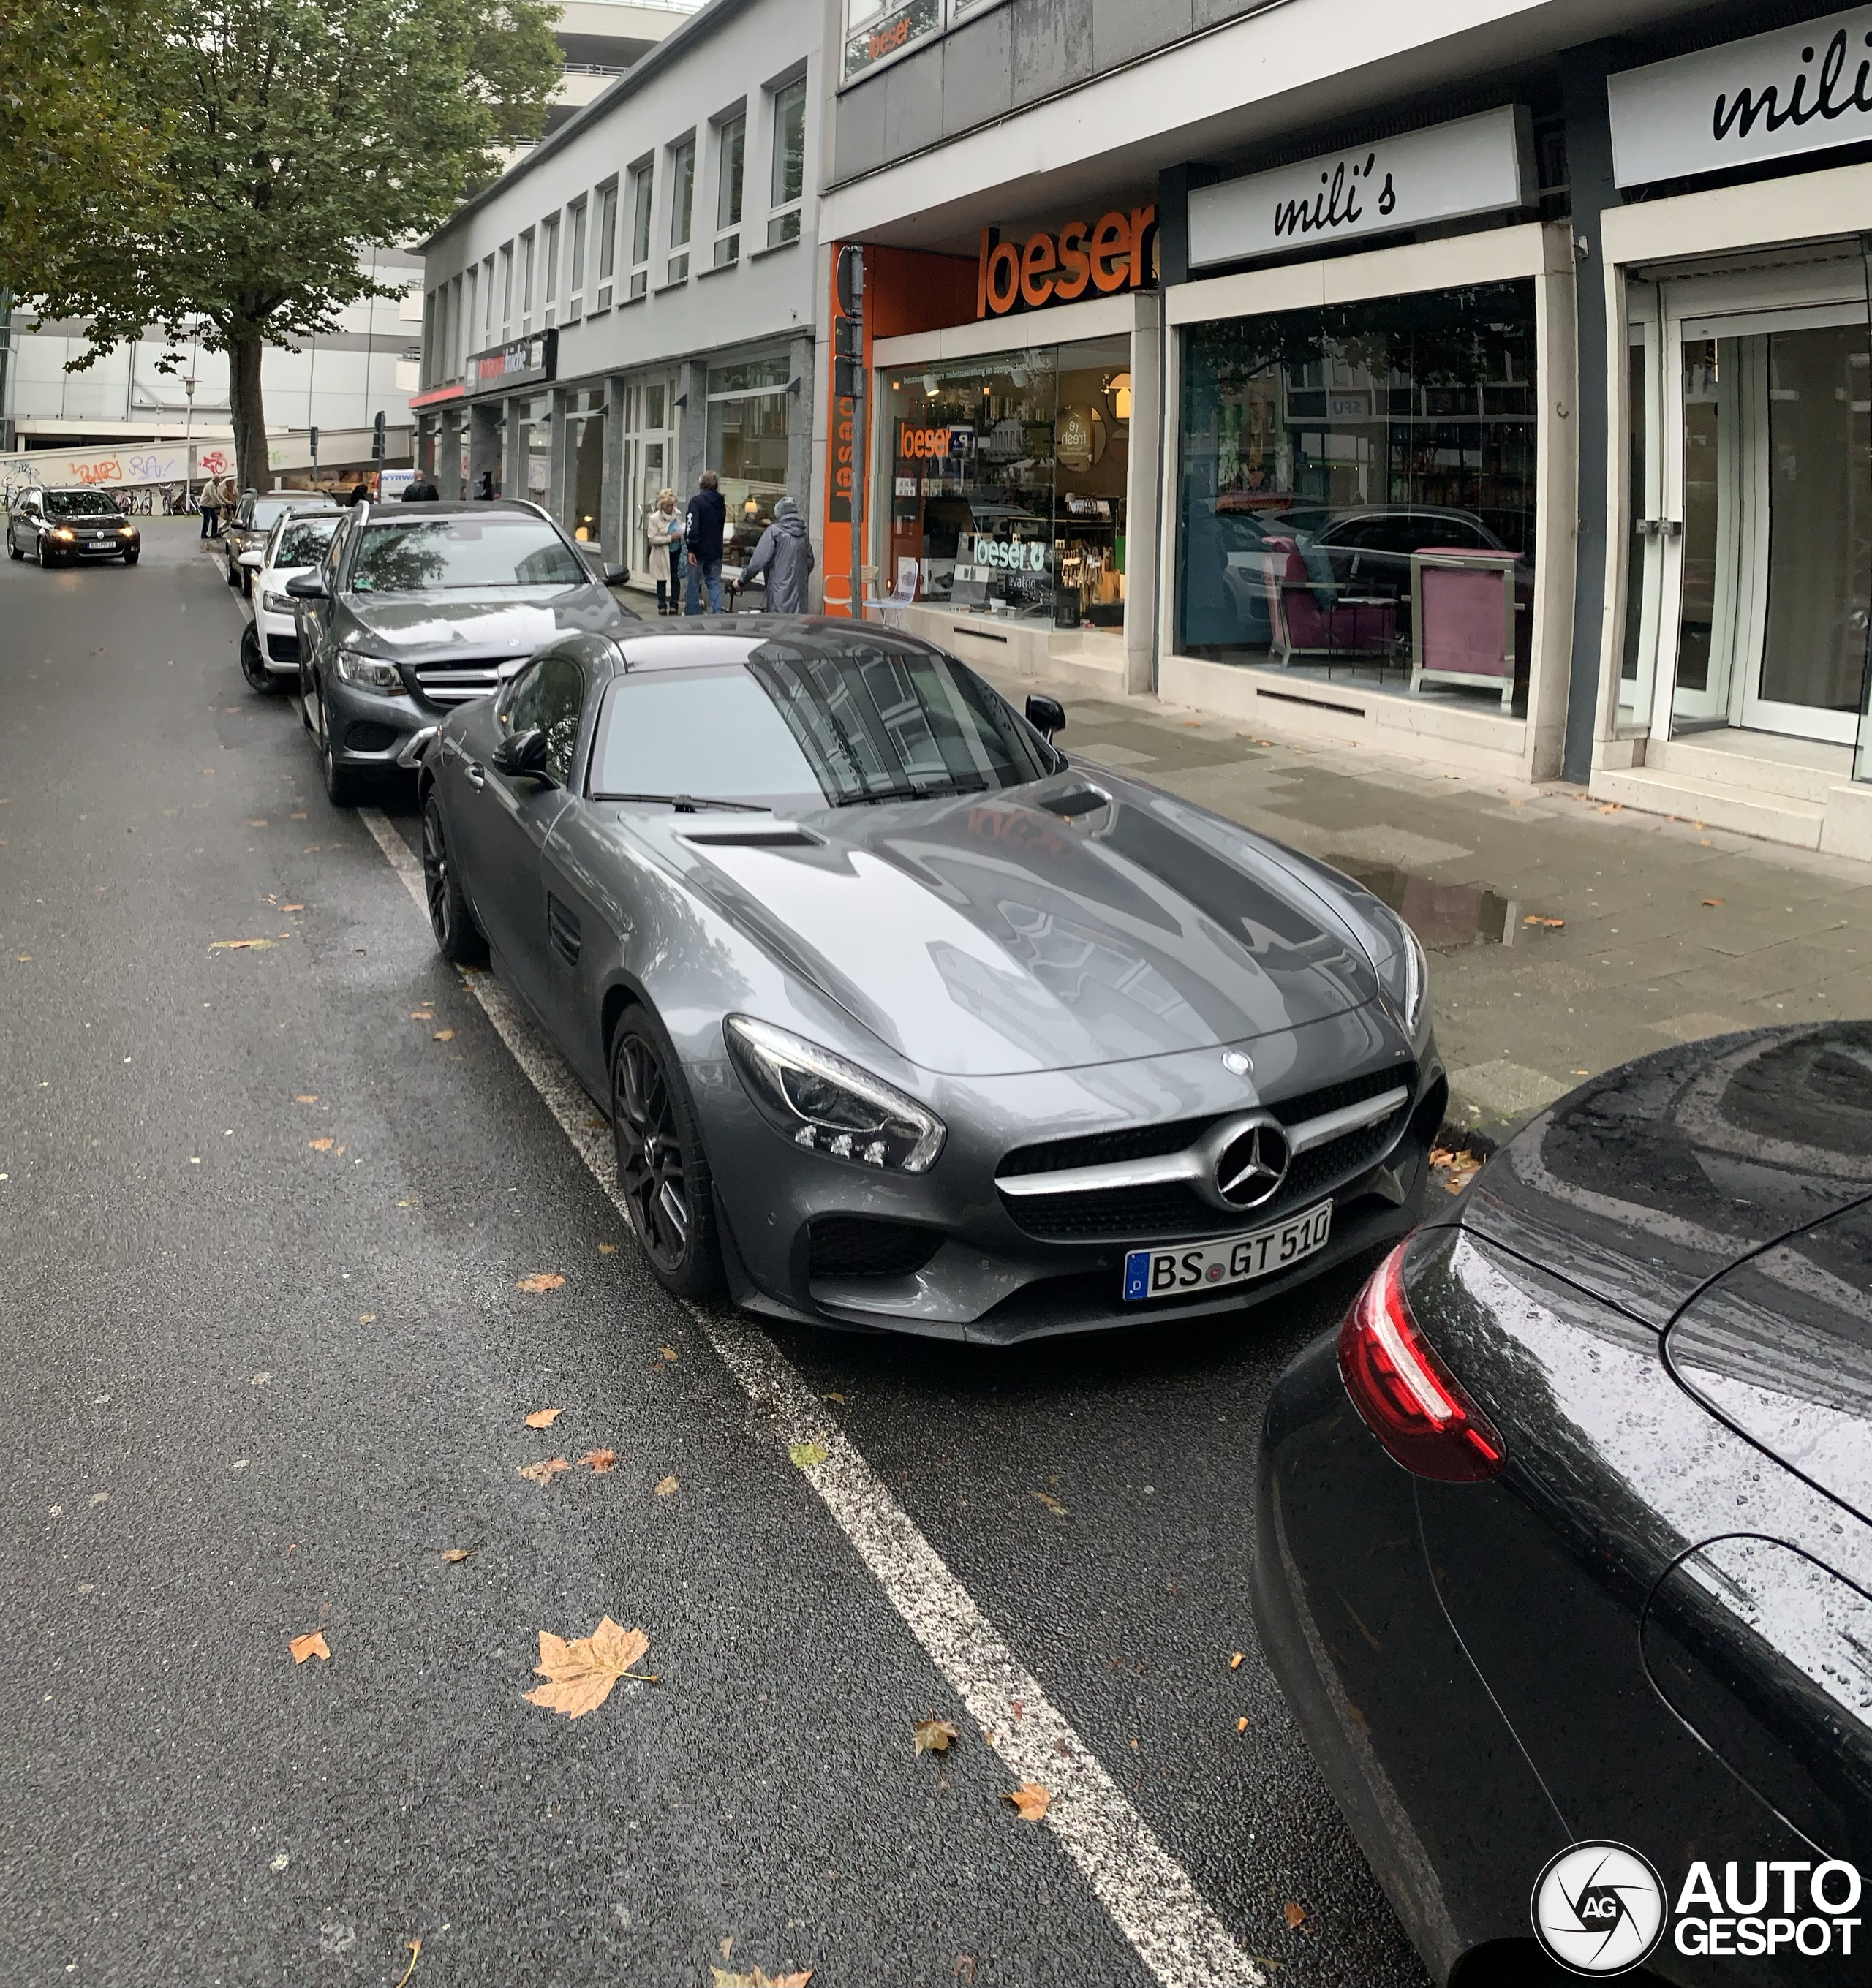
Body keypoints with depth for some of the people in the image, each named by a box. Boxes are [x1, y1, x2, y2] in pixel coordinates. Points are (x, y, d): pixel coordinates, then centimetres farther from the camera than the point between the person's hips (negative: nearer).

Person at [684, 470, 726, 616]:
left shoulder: (696, 501, -13)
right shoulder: (721, 504, 8)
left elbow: (692, 527, -20)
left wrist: (691, 549, -20)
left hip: (699, 550, -5)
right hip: (716, 550, 5)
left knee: (694, 582, 6)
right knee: (715, 582, 8)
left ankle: (694, 613, 9)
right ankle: (717, 612, -1)